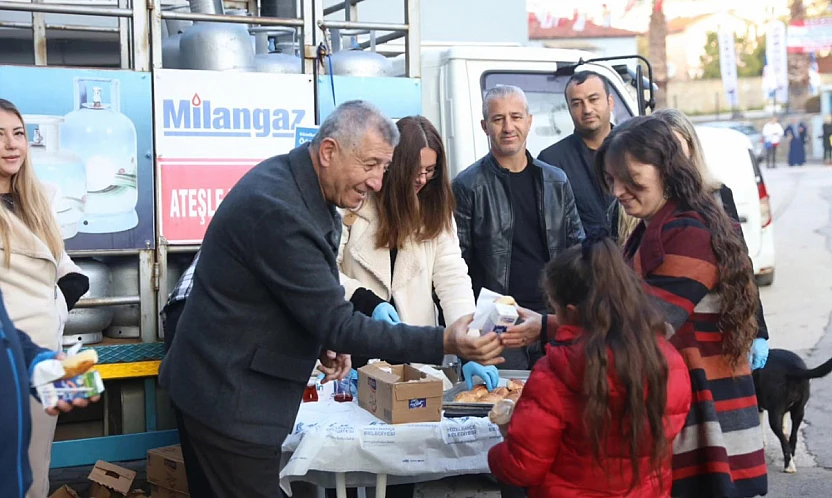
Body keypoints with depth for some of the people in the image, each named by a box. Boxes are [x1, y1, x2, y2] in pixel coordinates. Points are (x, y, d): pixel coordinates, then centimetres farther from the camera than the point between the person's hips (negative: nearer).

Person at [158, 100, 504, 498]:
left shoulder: (294, 181, 3)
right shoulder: (279, 209, -28)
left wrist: (324, 341, 1)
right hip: (230, 397, -10)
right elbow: (338, 324, -27)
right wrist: (446, 343, -30)